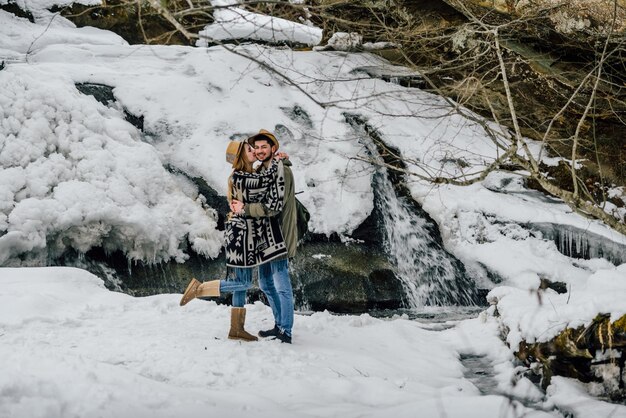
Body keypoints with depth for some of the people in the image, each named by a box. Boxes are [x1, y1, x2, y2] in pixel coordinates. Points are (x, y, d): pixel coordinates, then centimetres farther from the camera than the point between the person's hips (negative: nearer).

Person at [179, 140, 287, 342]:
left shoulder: (250, 176, 12)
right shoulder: (238, 177, -16)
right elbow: (267, 179, -23)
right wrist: (278, 161, -7)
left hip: (249, 234, 9)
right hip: (241, 233, -9)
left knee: (243, 282, 11)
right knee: (243, 283, -7)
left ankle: (236, 328, 16)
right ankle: (199, 288, 1)